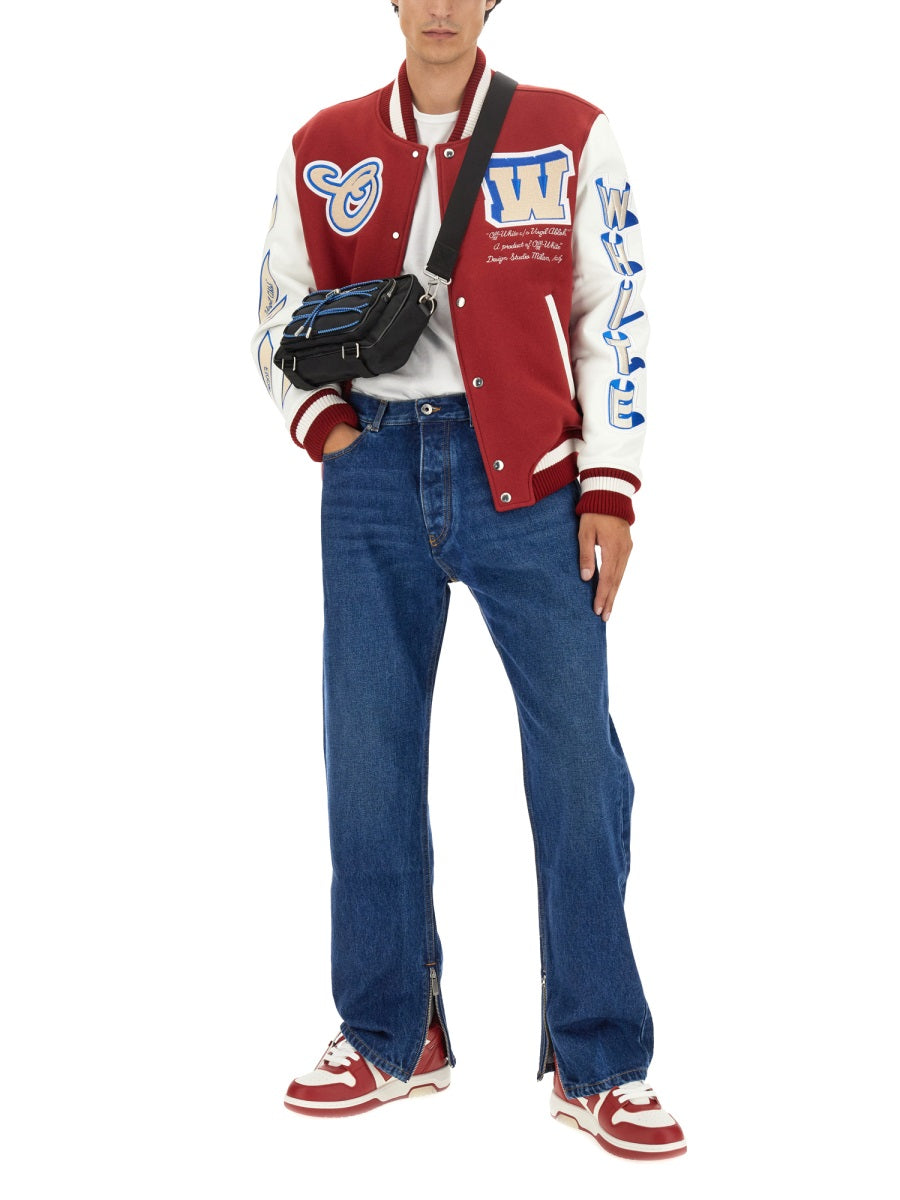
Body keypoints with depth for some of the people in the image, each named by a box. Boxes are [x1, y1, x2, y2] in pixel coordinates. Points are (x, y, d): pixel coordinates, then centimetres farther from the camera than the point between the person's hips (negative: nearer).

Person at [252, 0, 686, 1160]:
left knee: (580, 762, -4)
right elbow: (279, 316, 14)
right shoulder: (323, 151, 8)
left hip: (526, 473, -2)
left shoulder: (570, 135, 3)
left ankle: (598, 1063, 7)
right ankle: (389, 1039, 21)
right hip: (376, 470, 2)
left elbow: (614, 316, 2)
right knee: (367, 757, 5)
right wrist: (320, 422, -4)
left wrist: (609, 488, -5)